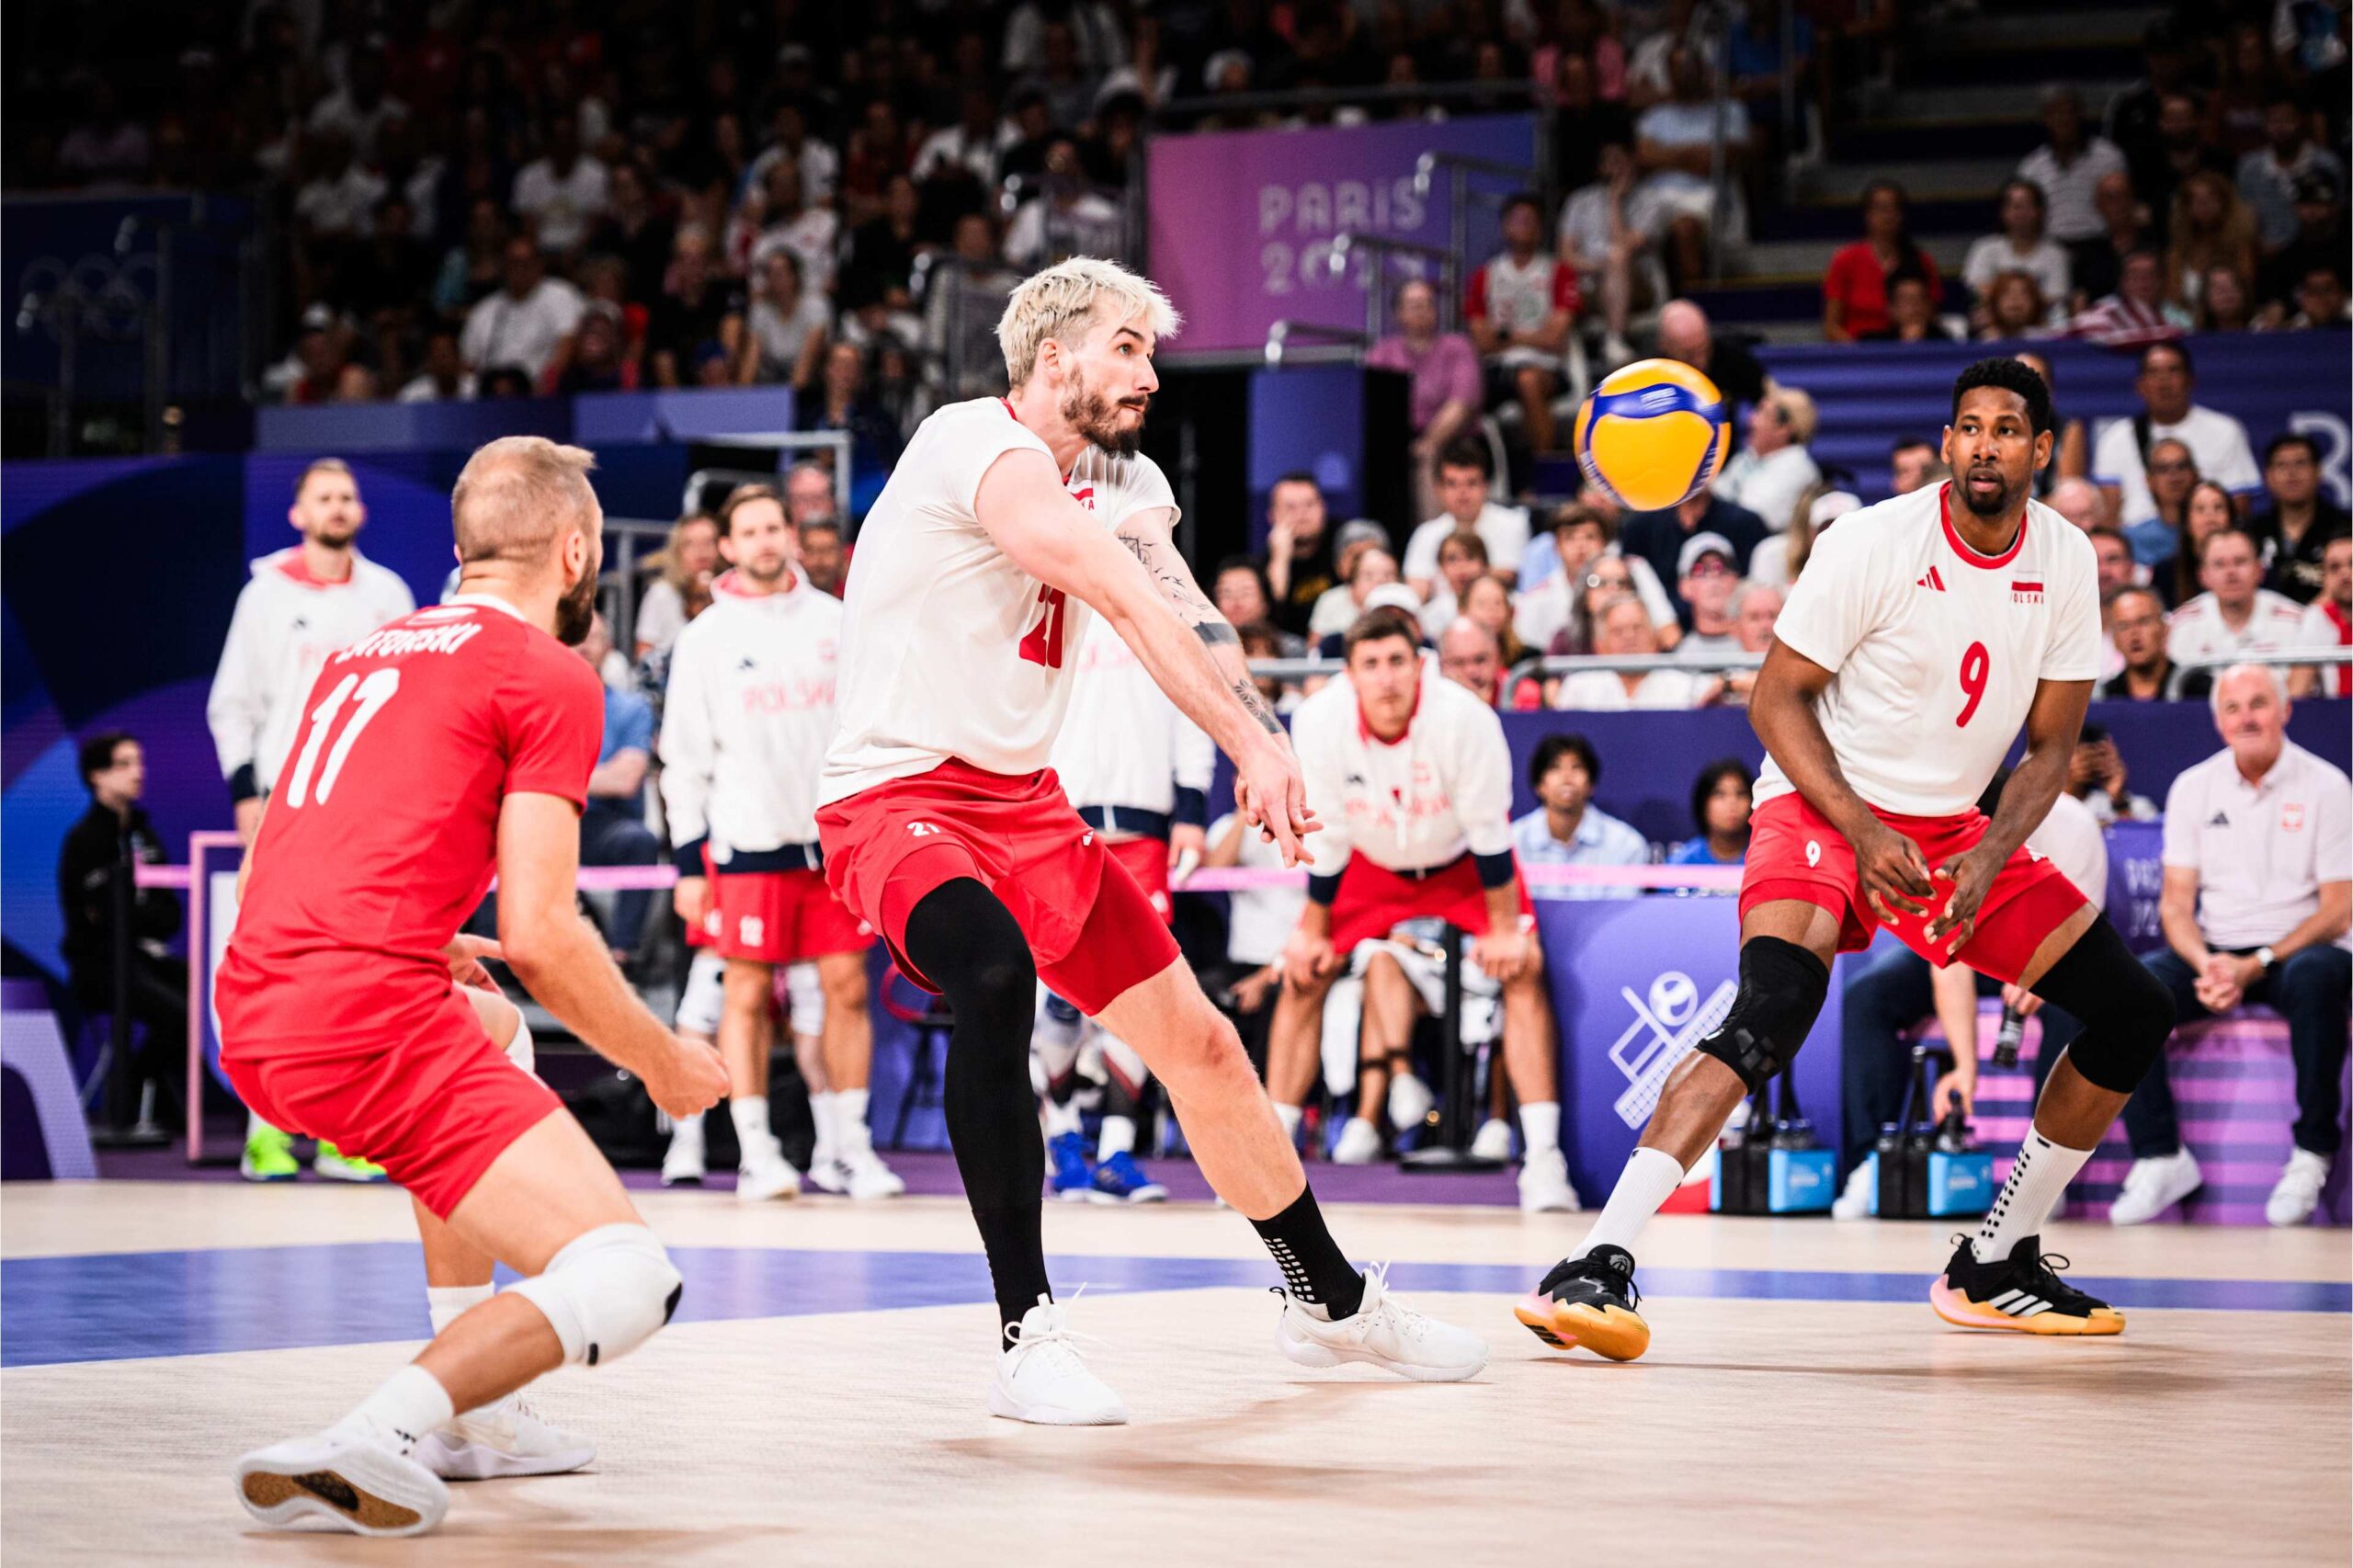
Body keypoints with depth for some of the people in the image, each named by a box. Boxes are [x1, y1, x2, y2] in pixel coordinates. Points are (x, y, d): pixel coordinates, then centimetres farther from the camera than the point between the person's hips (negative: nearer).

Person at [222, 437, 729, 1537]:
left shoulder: (366, 651, 24)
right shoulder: (550, 674, 1)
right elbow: (538, 935, -6)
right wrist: (664, 1064, 8)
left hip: (250, 1019, 8)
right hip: (368, 1022, -8)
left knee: (491, 1031, 38)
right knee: (625, 1281, -8)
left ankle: (467, 1417, 28)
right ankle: (377, 1438, -29)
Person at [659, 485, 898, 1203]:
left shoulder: (833, 621, 9)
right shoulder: (706, 637, 3)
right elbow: (684, 759, 3)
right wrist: (688, 863, -2)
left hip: (836, 838, 2)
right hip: (748, 842, -2)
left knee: (847, 985, 1)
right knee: (747, 994, -3)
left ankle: (848, 1145, 8)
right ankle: (755, 1153, 1)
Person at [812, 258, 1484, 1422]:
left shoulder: (1122, 482, 9)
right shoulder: (980, 443, -17)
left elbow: (1186, 621, -9)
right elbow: (1130, 601, -29)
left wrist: (1264, 745, -28)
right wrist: (1255, 742, -37)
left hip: (1024, 802, 9)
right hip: (894, 795, -9)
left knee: (1199, 1041, 11)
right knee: (996, 981, -37)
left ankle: (1331, 1303, 32)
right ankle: (1027, 1337, -30)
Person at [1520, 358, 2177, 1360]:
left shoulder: (2065, 561, -1)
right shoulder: (1873, 543, -16)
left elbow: (2051, 744, 4)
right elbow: (1776, 698, -12)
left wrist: (1987, 862, -12)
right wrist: (1862, 832, -21)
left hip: (1956, 827, 6)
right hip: (1822, 807, -6)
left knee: (2134, 1013, 2)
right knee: (1775, 1007, -33)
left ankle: (1994, 1267, 14)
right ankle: (1599, 1265, -37)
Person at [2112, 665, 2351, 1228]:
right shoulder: (2193, 787, 7)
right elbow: (2176, 901, 5)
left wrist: (2257, 966, -19)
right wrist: (2206, 965, -16)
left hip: (2298, 947, -3)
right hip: (2216, 950, 3)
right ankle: (2161, 1156, -23)